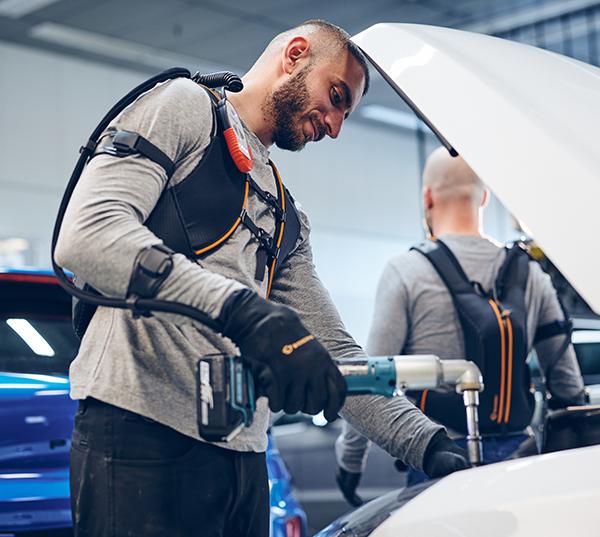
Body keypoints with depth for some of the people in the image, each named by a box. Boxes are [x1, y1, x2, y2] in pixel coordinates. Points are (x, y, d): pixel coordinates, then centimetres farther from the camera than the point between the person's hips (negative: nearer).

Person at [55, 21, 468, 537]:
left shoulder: (285, 217, 26)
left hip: (244, 455, 8)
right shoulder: (183, 106, 2)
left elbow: (334, 351, 22)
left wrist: (432, 446, 8)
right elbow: (88, 236, -15)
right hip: (144, 436, -8)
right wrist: (243, 312, -26)